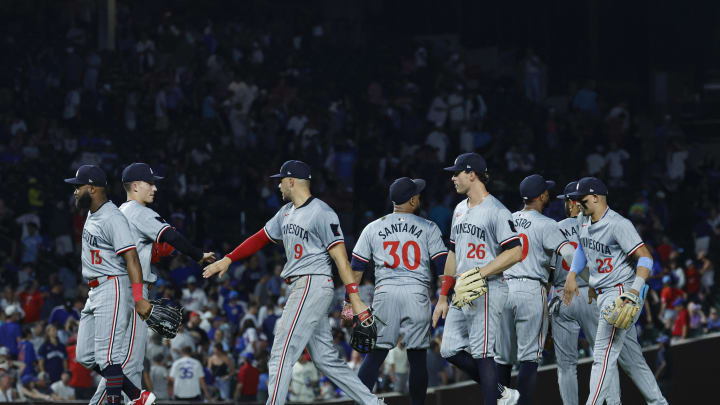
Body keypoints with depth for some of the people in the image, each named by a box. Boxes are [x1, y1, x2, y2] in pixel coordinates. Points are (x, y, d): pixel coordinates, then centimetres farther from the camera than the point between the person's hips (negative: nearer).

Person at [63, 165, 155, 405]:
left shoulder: (112, 218, -15)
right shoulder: (92, 215, 16)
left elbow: (131, 257, -22)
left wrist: (138, 298, -30)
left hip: (113, 288, -11)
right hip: (94, 293, 11)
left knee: (107, 356, -14)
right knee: (85, 357, 10)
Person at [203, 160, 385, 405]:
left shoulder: (322, 213, -11)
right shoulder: (286, 213, 17)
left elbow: (341, 258, -16)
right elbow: (260, 238, 25)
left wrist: (355, 300, -20)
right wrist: (228, 260, 16)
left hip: (313, 284, -9)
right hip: (301, 290, 9)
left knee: (281, 355, -12)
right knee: (325, 359, 9)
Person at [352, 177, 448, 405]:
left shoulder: (373, 228, 10)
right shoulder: (428, 228, 5)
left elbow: (356, 268, 9)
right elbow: (443, 265, -1)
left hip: (385, 292, 2)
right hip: (417, 294, -2)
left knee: (375, 355, 2)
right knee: (418, 357, 5)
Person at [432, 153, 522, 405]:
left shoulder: (496, 211, -10)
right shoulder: (460, 210, 17)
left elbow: (515, 252, -17)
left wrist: (479, 273, -20)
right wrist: (443, 297, 18)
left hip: (487, 291, -9)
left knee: (482, 353, -10)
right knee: (450, 350, 7)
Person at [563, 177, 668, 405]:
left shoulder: (618, 224, -18)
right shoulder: (584, 220, 10)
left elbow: (645, 258, -22)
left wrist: (634, 291, -33)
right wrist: (572, 274, 19)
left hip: (621, 292, -9)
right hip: (603, 296, 9)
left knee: (603, 354, -15)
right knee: (632, 358, 14)